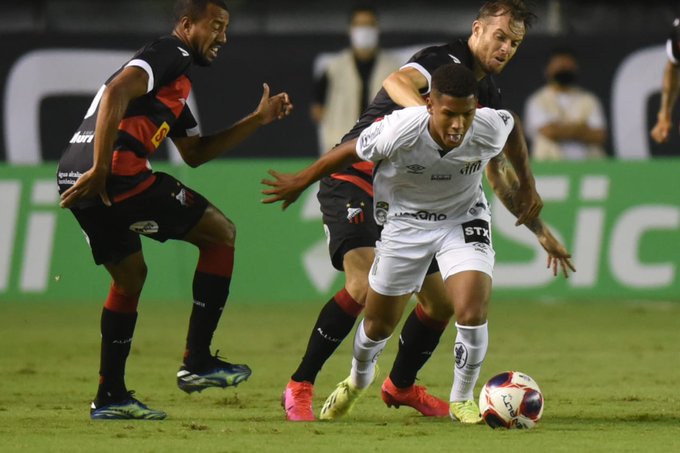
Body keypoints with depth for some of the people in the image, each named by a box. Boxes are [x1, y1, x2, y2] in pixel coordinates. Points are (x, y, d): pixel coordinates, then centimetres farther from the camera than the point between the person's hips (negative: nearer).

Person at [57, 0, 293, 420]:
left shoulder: (174, 80, 30)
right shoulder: (171, 55, -1)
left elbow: (195, 152, 34)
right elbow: (116, 93, -18)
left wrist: (256, 120, 30)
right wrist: (100, 169, -23)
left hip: (74, 177, 10)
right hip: (119, 174, -10)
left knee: (130, 274, 26)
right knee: (221, 233, 4)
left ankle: (110, 395, 25)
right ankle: (197, 362, 2)